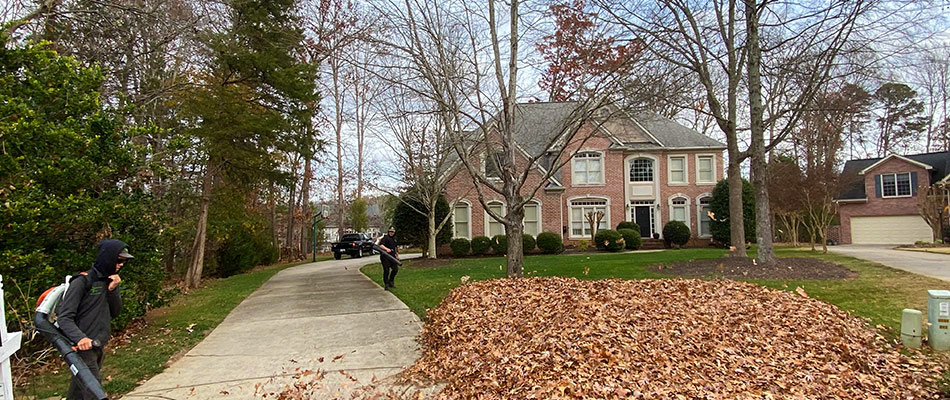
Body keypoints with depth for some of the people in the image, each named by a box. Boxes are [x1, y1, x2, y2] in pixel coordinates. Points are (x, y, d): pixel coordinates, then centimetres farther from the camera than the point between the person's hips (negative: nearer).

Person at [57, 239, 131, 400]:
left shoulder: (110, 281, 9)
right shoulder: (82, 282, -14)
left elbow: (115, 313, 7)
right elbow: (64, 317, -16)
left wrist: (113, 290, -9)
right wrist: (80, 338, -32)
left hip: (98, 348, 7)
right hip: (82, 349, -7)